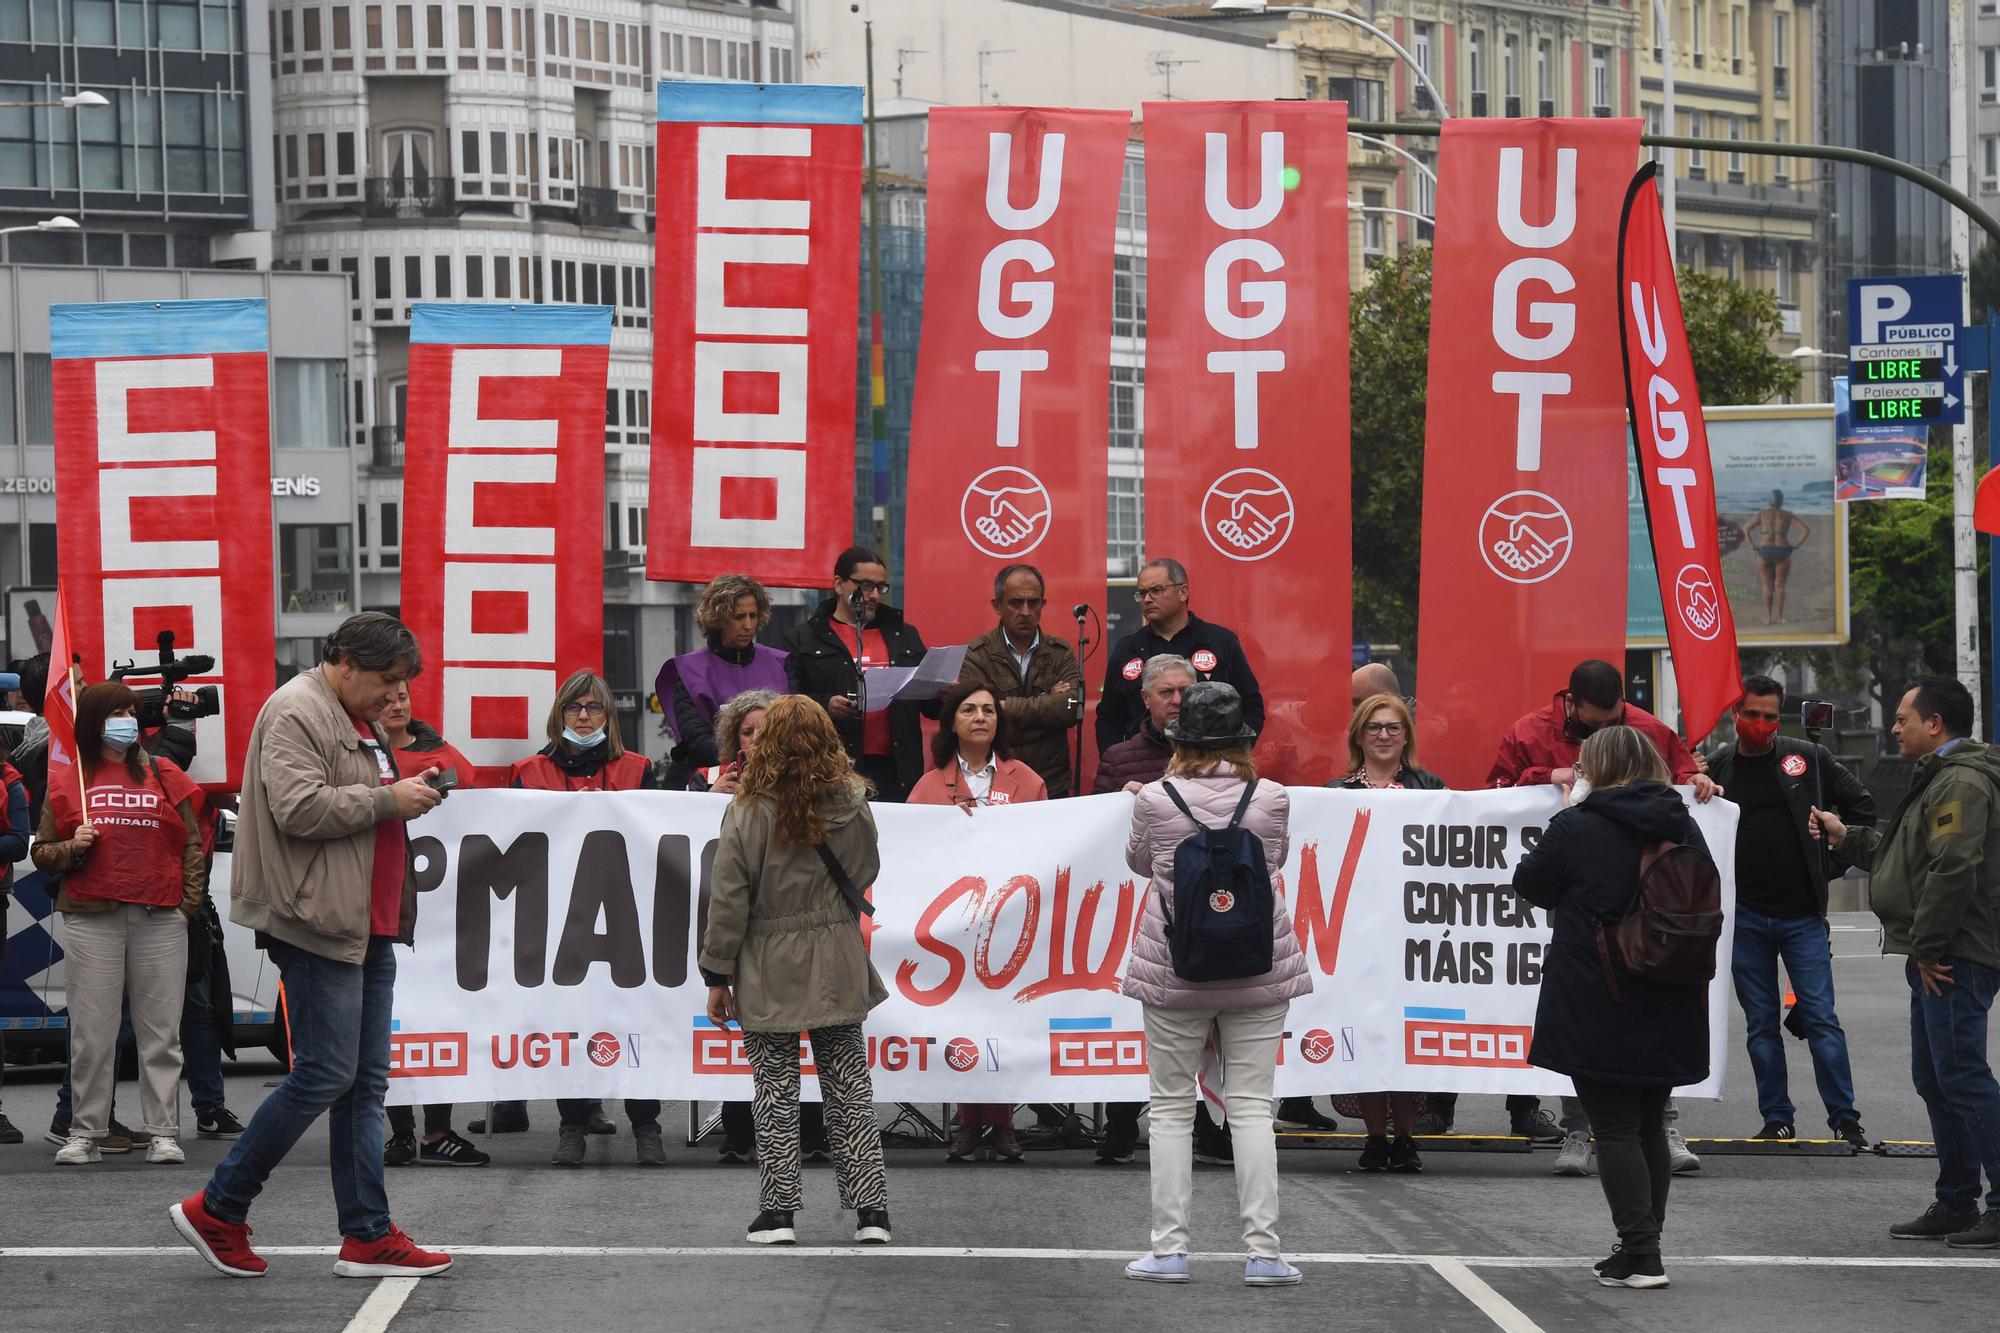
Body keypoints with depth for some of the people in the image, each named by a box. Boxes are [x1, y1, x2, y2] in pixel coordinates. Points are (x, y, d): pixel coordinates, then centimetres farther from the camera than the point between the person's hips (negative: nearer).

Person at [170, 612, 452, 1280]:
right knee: (324, 1075, -10)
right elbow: (300, 807, -22)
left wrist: (406, 794, 15)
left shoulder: (355, 719, 22)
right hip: (320, 924, -10)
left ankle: (368, 1237, 9)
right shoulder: (298, 712, -11)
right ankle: (216, 1210, 0)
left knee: (365, 1081, 8)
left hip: (366, 927, 10)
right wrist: (387, 800, -16)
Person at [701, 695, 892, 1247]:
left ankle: (777, 1212, 5)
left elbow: (728, 901, -10)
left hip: (770, 973, -3)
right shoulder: (852, 803, -3)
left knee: (776, 1092, 5)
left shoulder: (749, 812, -13)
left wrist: (718, 976, -2)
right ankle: (871, 1211, 8)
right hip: (838, 969, 3)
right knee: (849, 1089, 9)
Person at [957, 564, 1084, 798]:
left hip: (1052, 786, 2)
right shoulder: (976, 655, -1)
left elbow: (1070, 710, -10)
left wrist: (1008, 707, -13)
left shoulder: (1061, 654, 7)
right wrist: (1046, 703, -10)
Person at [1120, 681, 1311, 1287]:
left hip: (1174, 971, -1)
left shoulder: (1157, 800, -7)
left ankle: (1169, 1249, 5)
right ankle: (1263, 1252, 1)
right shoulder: (1270, 798, -3)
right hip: (1257, 968, 1)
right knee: (1252, 1107, 4)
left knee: (1171, 1108, 7)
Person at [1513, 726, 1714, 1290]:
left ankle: (1640, 1254, -9)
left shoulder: (1575, 827, -12)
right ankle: (1643, 1249, 18)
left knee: (1614, 1129, -3)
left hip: (1598, 1010, -6)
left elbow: (1531, 884, 1)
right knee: (1650, 1126, 14)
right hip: (1668, 1007, 6)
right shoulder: (1683, 827, 6)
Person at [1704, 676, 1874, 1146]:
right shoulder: (1717, 768, 5)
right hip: (1745, 917, 2)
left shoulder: (1808, 760, 2)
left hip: (1802, 914, -2)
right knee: (1761, 1025, 6)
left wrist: (1831, 844, 4)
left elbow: (1863, 808, 9)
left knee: (1821, 1019, -4)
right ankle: (1777, 1120, 13)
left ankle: (1845, 1119, 1)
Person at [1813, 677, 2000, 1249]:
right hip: (1938, 961, 11)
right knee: (1934, 1078, 14)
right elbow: (1903, 856, 32)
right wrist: (1845, 838, 33)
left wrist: (1927, 949, -20)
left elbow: (1953, 870, -24)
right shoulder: (1941, 778, 21)